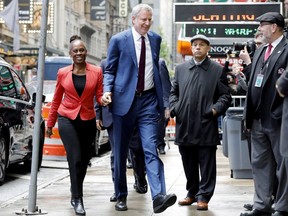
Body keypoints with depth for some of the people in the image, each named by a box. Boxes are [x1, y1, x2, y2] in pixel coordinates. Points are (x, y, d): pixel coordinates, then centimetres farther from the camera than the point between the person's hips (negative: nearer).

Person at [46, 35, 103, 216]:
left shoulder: (96, 72, -1)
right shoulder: (63, 73, 1)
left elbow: (100, 95, -1)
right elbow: (56, 100, 10)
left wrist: (105, 99, -25)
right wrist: (50, 123, 15)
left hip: (88, 121, 2)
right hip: (67, 119, -1)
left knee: (84, 160, 12)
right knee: (76, 158, -13)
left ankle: (76, 194, 36)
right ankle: (77, 200, -5)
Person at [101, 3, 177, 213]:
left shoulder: (155, 39, 10)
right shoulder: (118, 40, -1)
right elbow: (110, 70, 4)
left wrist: (162, 99, 15)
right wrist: (107, 91, -14)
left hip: (148, 101, 1)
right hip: (124, 100, -1)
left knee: (151, 149, -12)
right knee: (121, 152, 7)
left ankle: (159, 196, -23)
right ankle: (121, 196, 21)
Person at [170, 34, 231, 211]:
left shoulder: (217, 70, 4)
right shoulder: (181, 69, 13)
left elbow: (225, 96, 4)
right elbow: (173, 92, 19)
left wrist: (216, 109, -12)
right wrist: (174, 108, 2)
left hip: (206, 126, -3)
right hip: (185, 125, 3)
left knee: (207, 164, 0)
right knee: (189, 164, 12)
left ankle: (203, 196, 5)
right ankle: (192, 193, 24)